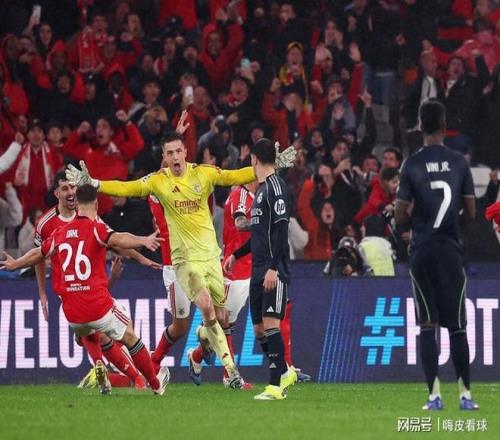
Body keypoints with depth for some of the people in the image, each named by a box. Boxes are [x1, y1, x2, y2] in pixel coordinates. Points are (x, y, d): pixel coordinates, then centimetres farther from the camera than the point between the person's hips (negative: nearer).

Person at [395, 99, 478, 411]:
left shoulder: (412, 165, -4)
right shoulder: (459, 163, -1)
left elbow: (401, 216, -4)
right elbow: (471, 213, 2)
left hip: (422, 251, 0)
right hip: (451, 249, 0)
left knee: (427, 325, 2)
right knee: (457, 325, 5)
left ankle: (435, 394, -3)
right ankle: (465, 394, 3)